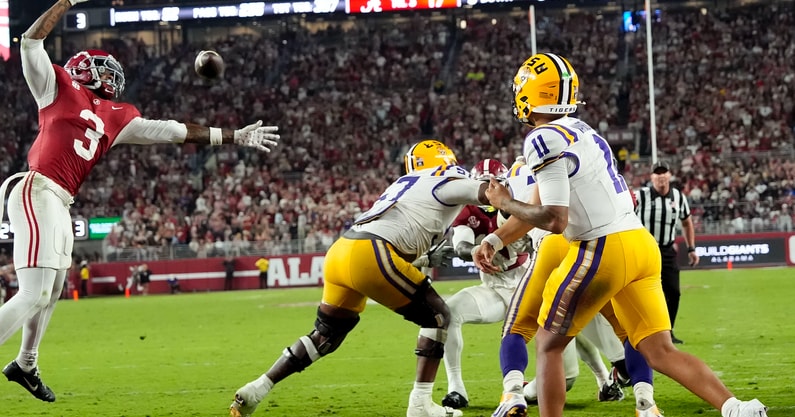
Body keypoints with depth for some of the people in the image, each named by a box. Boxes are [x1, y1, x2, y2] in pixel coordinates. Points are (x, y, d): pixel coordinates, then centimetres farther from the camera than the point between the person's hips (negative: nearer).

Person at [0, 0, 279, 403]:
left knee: (50, 294, 21)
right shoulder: (58, 89, 5)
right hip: (37, 194, -8)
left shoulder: (115, 117, 21)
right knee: (33, 295, -17)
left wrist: (234, 137, 27)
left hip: (60, 206, 8)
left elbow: (171, 131, 25)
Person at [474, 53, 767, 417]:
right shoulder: (580, 130, 17)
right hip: (642, 246, 8)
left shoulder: (545, 141, -11)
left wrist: (505, 203, -1)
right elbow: (545, 205, 27)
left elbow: (554, 220, -17)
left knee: (548, 346, 10)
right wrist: (495, 239, 29)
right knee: (660, 352, 3)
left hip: (602, 251, -8)